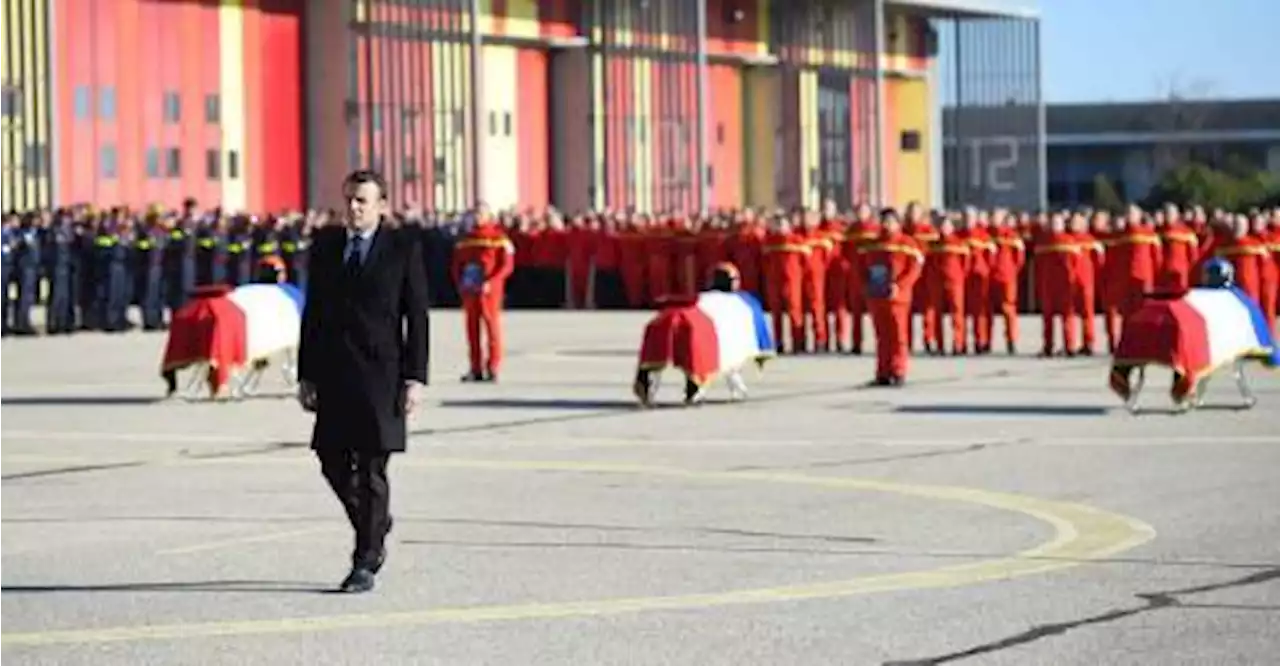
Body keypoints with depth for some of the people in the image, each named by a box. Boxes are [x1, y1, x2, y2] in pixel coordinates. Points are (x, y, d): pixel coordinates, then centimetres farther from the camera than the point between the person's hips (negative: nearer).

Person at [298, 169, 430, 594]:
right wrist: (306, 375, 8)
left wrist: (415, 378, -8)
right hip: (334, 374, 4)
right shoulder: (325, 245, 11)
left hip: (381, 374, -4)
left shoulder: (404, 248, 0)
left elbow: (417, 317, -1)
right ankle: (376, 528, 29)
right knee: (333, 463, 3)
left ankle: (366, 563, 1)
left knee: (371, 470, -4)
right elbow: (313, 312, 12)